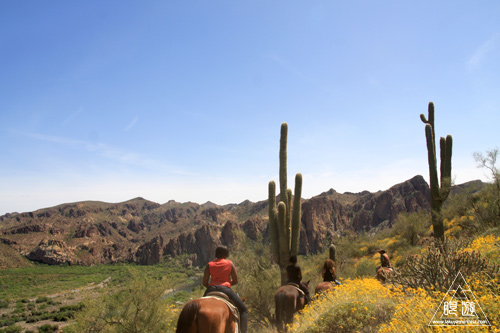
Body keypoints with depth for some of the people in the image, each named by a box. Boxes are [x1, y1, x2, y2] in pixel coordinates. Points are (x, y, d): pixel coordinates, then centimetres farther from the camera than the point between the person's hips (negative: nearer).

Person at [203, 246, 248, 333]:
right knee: (243, 309, 10)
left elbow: (204, 283, 6)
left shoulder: (209, 265, 10)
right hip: (226, 289, -2)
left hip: (211, 289, 3)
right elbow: (235, 281, 4)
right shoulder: (230, 263, 6)